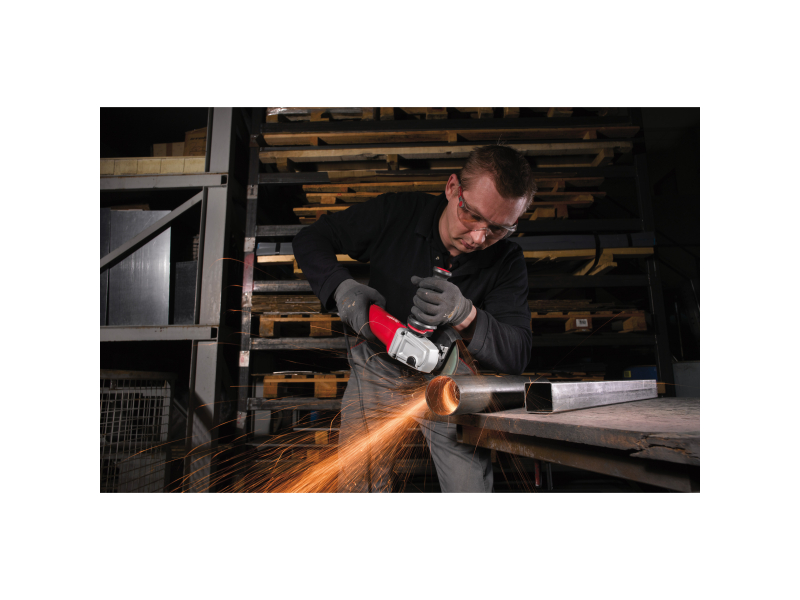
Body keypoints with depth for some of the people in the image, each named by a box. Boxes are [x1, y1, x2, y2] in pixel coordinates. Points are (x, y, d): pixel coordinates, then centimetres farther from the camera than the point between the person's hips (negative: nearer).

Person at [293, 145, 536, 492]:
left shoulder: (507, 263, -16)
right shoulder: (396, 213, -17)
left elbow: (517, 356, -22)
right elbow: (311, 239, -8)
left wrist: (466, 316, -42)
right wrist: (341, 288, -28)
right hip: (379, 366, 0)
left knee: (472, 488, -6)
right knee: (359, 484, -11)